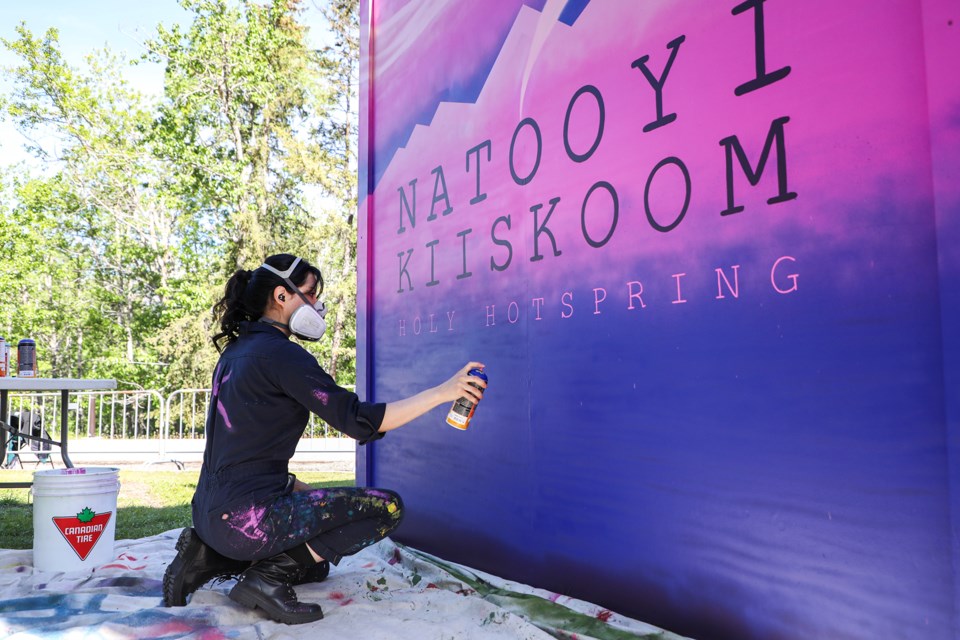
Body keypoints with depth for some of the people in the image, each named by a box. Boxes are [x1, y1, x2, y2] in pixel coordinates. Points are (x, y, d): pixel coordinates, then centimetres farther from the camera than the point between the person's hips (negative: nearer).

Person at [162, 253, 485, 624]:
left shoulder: (237, 349, 14)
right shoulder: (280, 352, -14)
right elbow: (359, 421, -20)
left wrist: (295, 488, 16)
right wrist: (443, 391, -15)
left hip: (213, 512, 10)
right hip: (247, 518, -9)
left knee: (314, 565, 31)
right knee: (388, 507, -5)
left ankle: (208, 558, 14)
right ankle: (270, 577, -8)